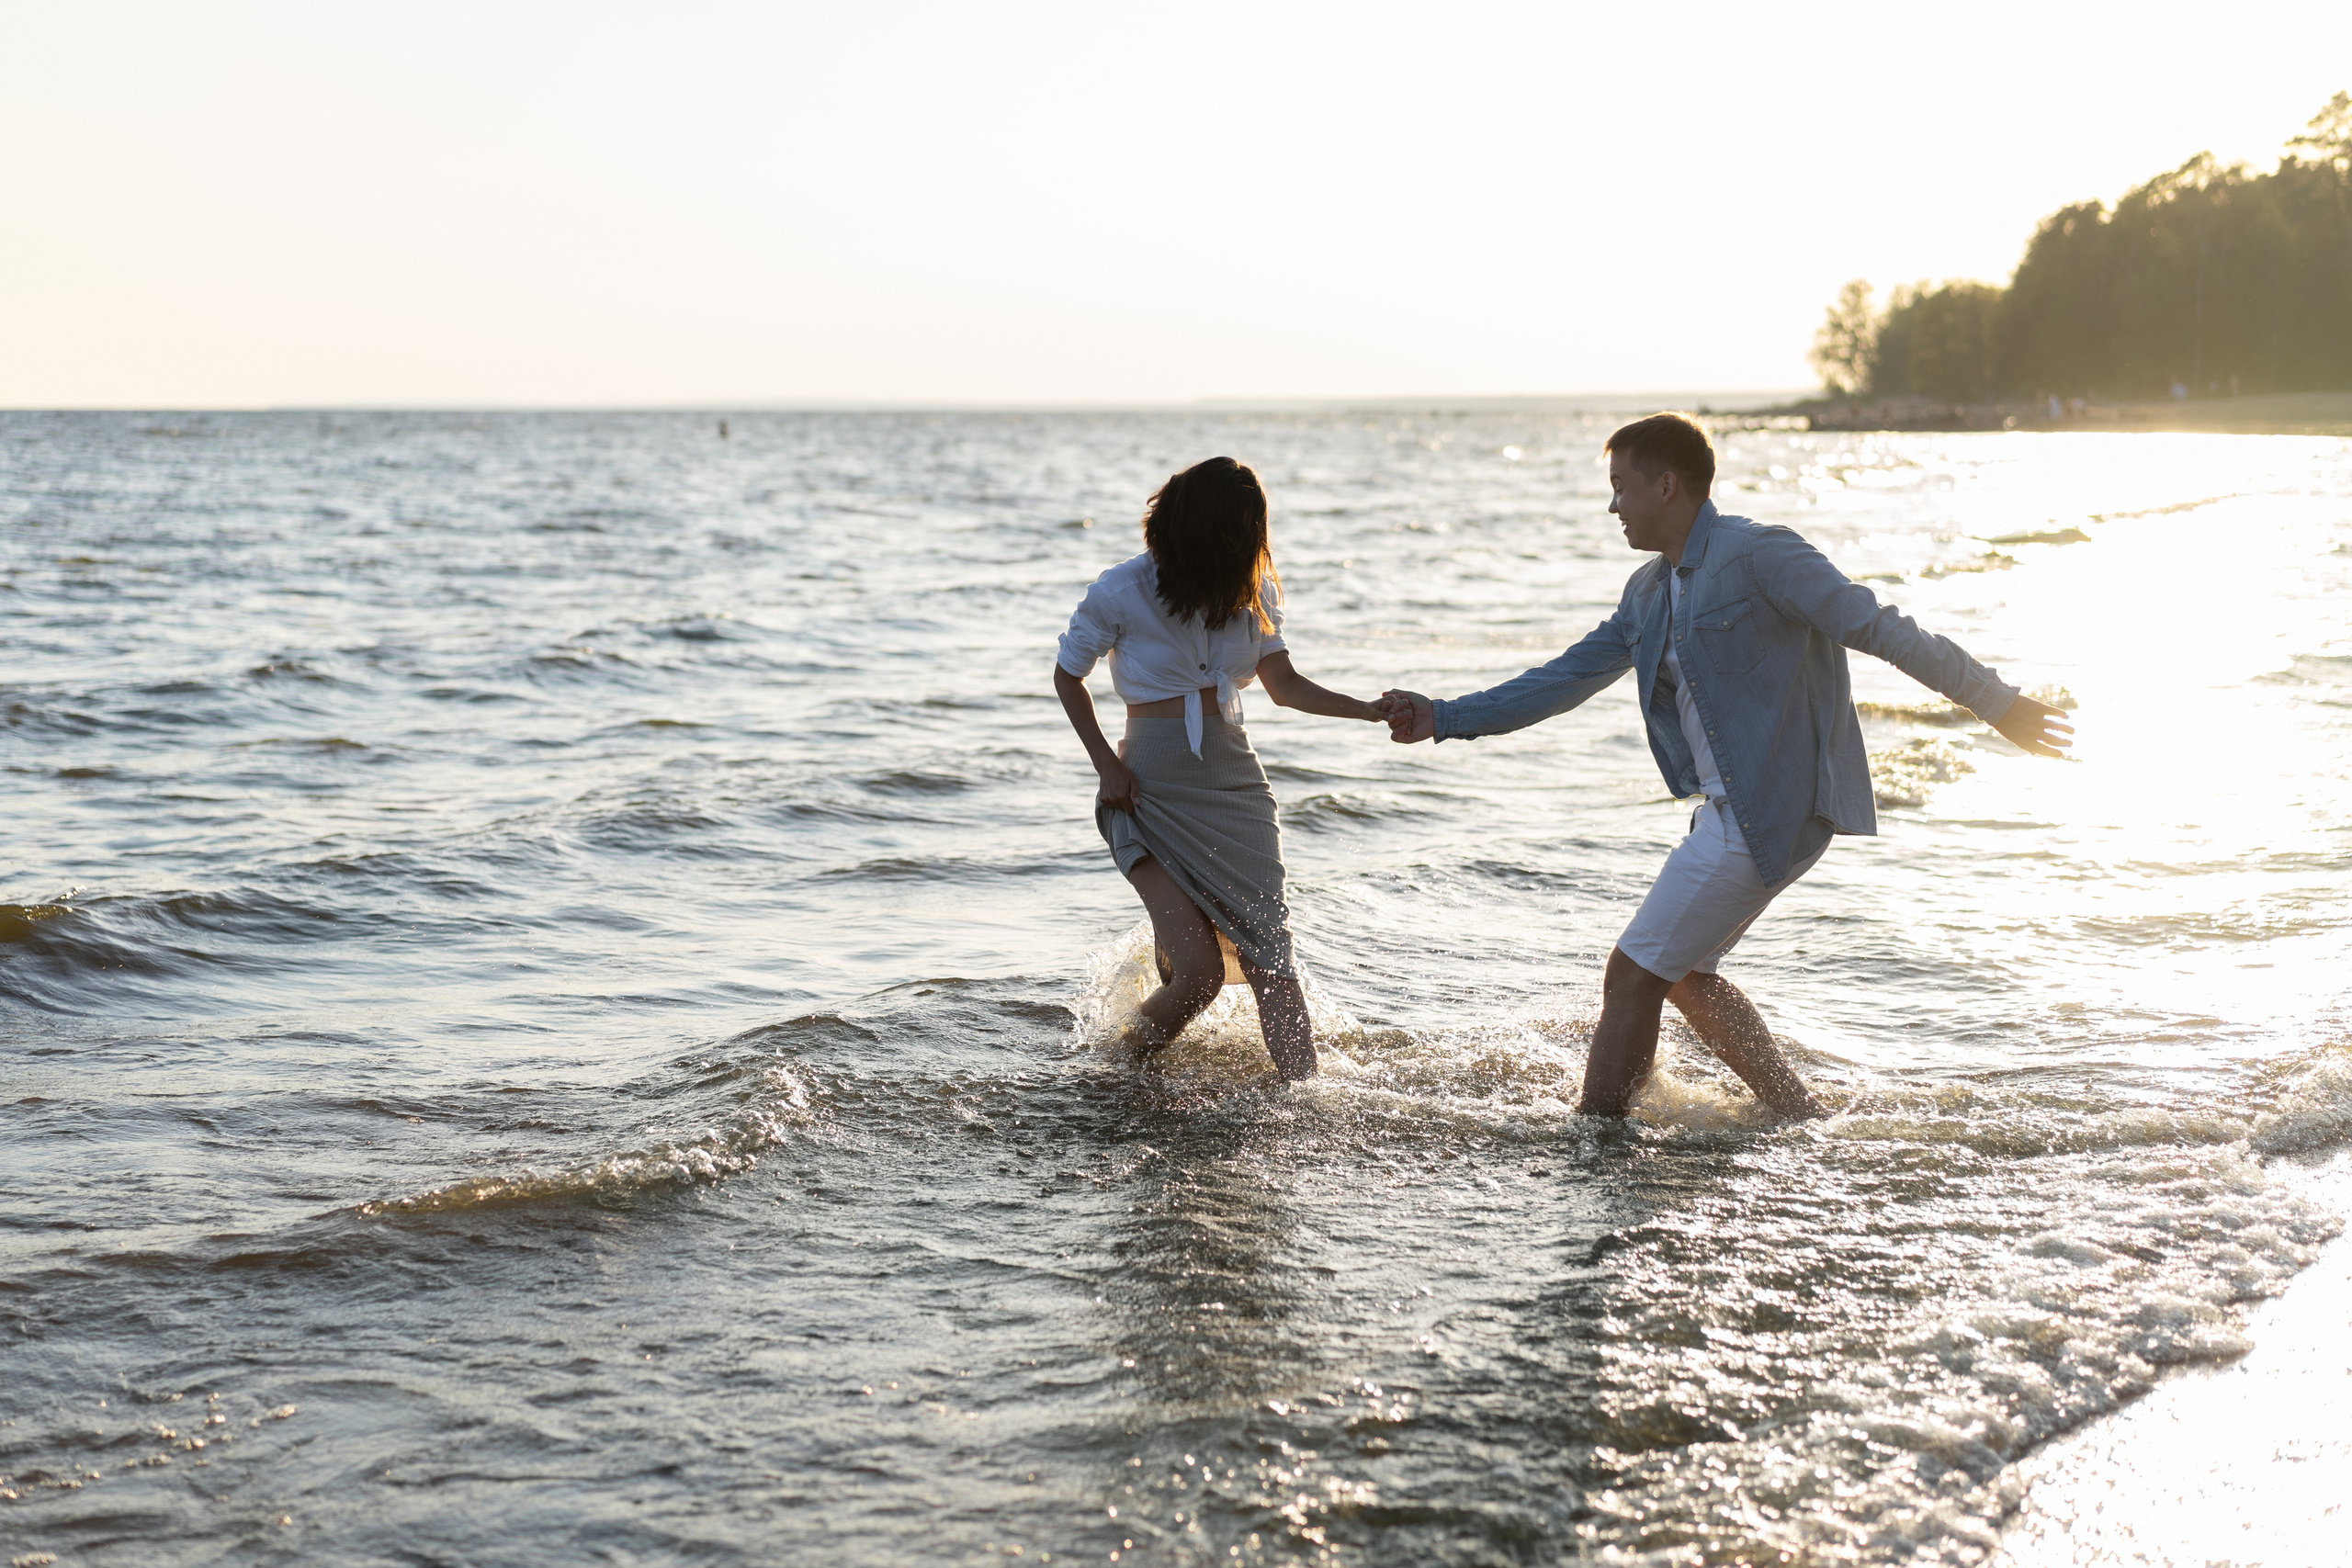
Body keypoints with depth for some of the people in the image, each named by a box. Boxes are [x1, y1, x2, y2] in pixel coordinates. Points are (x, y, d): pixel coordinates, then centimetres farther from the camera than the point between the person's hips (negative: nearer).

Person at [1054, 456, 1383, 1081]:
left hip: (1234, 783, 4)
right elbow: (1068, 677, 3)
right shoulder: (1122, 592, -9)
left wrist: (1372, 710, -13)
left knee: (1270, 961, -5)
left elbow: (1286, 685, 2)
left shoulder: (1252, 590, 3)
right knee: (1199, 970, -12)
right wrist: (1107, 765, -7)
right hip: (1152, 789, -4)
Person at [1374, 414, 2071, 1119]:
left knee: (1634, 973, -6)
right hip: (1732, 810, 10)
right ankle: (1801, 1118, 26)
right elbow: (1566, 678, 18)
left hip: (1774, 812, -10)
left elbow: (1881, 629, -15)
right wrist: (1442, 718, 15)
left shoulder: (1758, 554, -13)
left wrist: (1994, 703, -15)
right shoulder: (1649, 592, 14)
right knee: (1683, 975, 19)